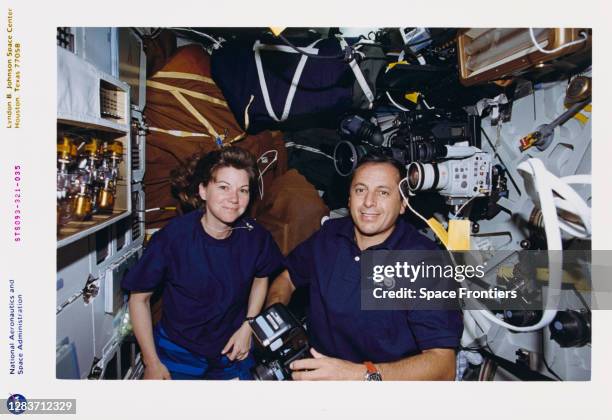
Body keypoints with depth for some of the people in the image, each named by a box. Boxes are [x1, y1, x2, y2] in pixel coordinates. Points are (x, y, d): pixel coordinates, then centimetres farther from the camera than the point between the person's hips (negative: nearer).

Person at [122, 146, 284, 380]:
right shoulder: (173, 237, -23)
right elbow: (139, 297, -11)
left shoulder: (256, 237, -15)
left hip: (232, 352, 3)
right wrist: (151, 363, -10)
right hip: (176, 353, -2)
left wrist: (247, 326, -2)